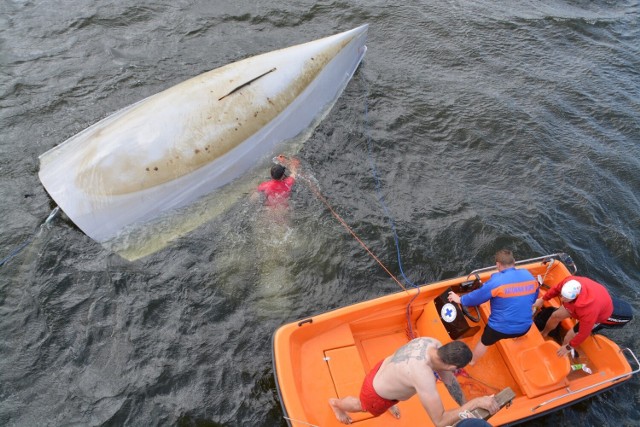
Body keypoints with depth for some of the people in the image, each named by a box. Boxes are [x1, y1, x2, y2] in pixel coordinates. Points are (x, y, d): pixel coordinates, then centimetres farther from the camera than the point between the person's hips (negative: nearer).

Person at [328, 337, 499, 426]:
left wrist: (467, 410, -4)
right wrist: (476, 402, -41)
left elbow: (450, 381, -9)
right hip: (375, 394, -5)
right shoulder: (423, 376, -48)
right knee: (361, 406, 32)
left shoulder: (433, 343, -24)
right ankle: (336, 403, 63)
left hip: (384, 367, 5)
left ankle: (388, 403, 73)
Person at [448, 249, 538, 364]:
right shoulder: (529, 276, -7)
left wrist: (460, 299, 5)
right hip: (525, 327, 3)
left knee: (484, 342, 27)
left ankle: (471, 361, 49)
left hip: (501, 328, -2)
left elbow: (477, 296, -13)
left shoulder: (497, 281, -24)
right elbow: (533, 299, 10)